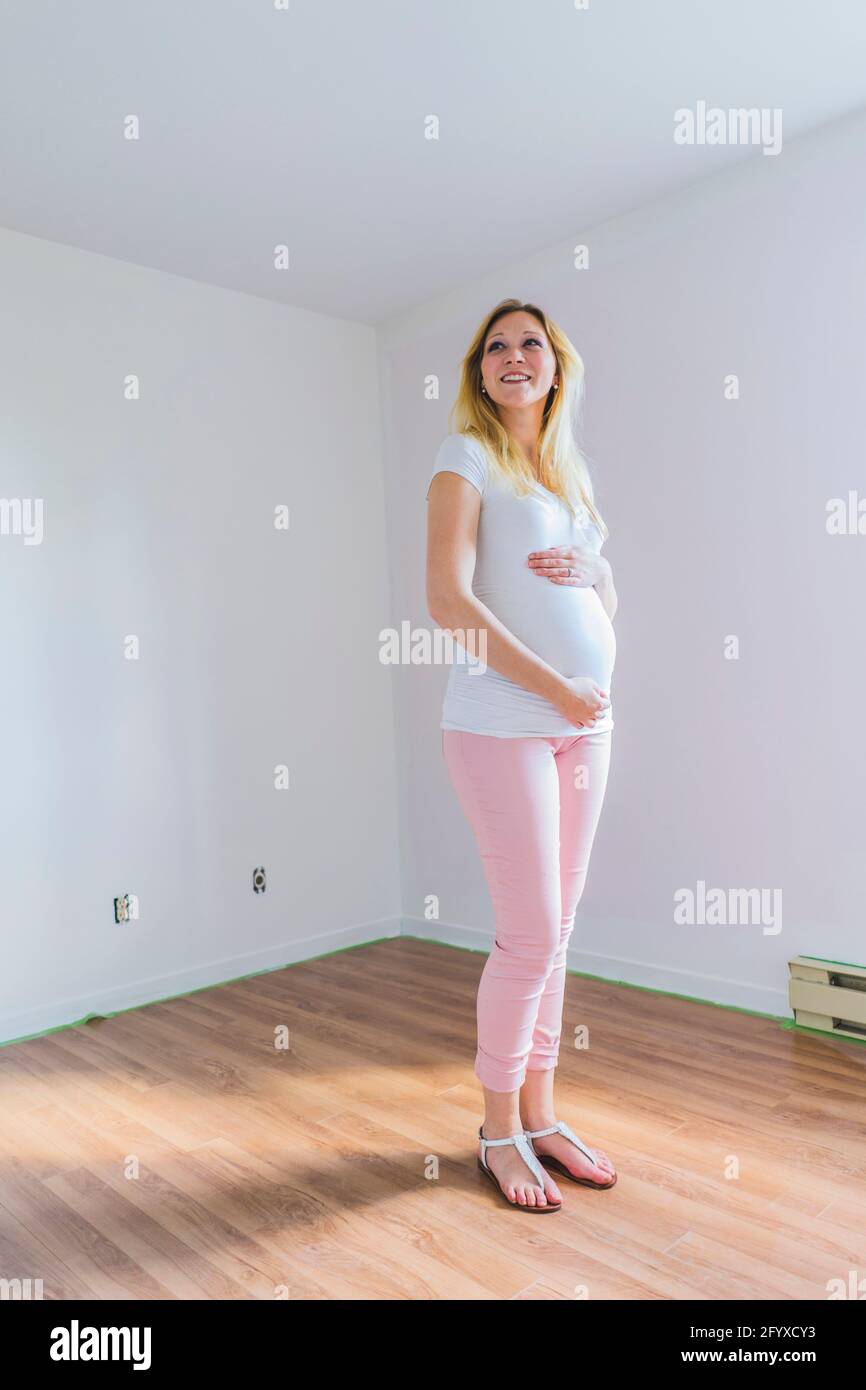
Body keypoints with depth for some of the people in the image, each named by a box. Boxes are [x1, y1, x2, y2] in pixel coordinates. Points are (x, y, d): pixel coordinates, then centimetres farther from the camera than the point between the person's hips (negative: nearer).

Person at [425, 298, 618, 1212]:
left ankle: (539, 1113, 26)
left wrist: (594, 575, -2)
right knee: (531, 935, -3)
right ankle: (499, 1130, 19)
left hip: (585, 726, 6)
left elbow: (604, 604, 22)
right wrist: (557, 688, -14)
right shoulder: (466, 457, -2)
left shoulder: (568, 470, 18)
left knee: (553, 932, 11)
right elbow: (448, 599, -14)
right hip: (502, 724, -6)